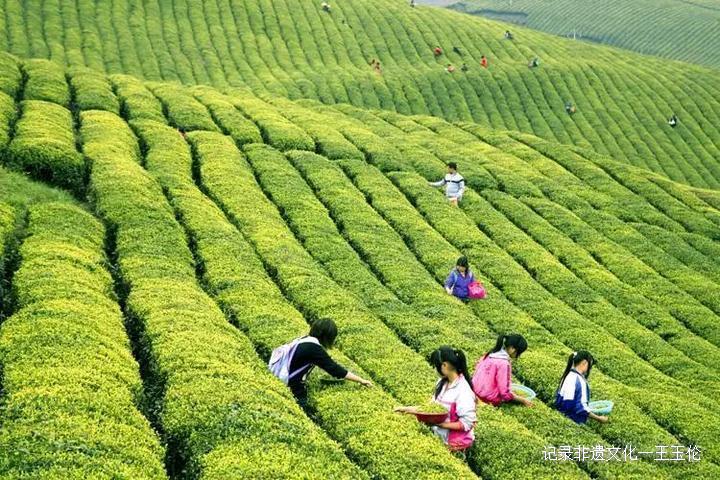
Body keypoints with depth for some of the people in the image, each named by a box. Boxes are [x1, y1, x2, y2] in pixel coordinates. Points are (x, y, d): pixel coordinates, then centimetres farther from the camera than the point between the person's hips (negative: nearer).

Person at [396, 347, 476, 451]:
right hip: (439, 436, 7)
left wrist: (440, 423, -22)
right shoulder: (442, 383, 1)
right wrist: (409, 409, 4)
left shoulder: (464, 392, -21)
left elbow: (466, 424, -20)